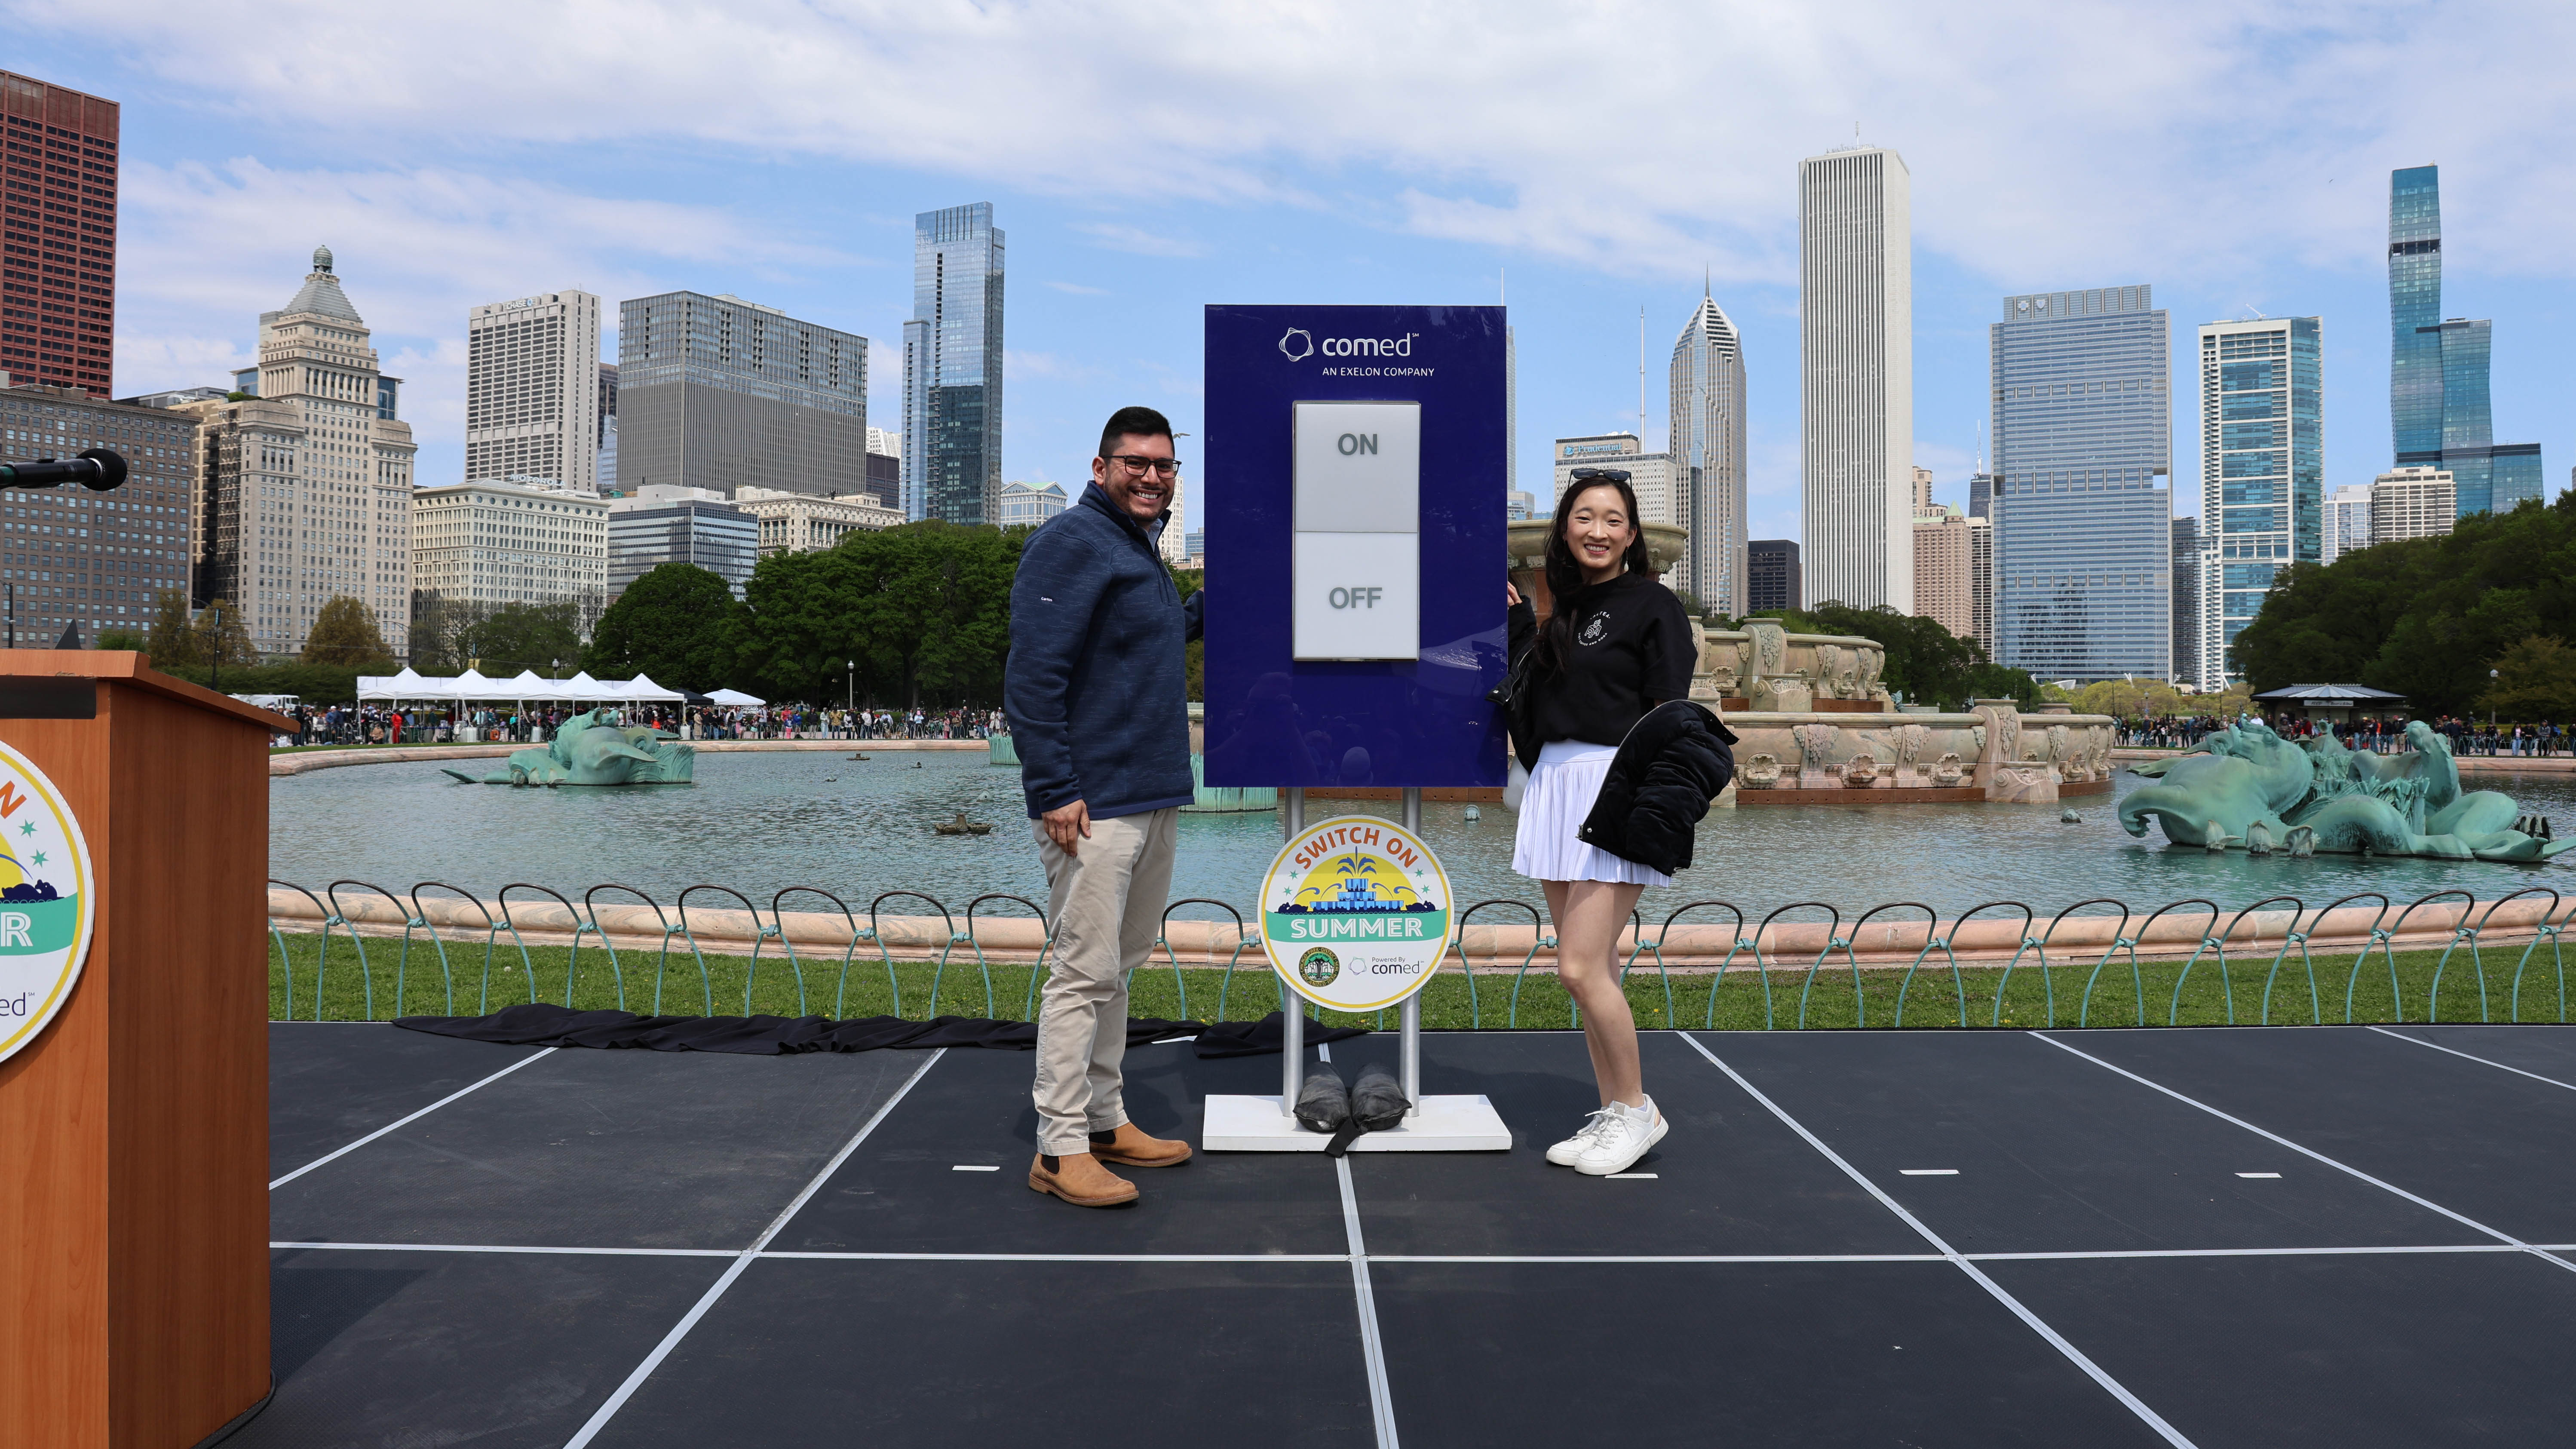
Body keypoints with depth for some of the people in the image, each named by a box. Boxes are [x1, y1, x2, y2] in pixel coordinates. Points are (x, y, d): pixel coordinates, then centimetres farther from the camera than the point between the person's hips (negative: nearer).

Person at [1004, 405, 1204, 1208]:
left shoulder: (1140, 549, 18)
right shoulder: (1072, 541, -11)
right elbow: (1032, 673, -18)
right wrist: (1054, 790, -22)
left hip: (1154, 799, 10)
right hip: (1096, 805, -10)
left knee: (1119, 967, 16)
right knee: (1085, 972, -6)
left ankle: (1104, 1121, 27)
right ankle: (1061, 1148, 3)